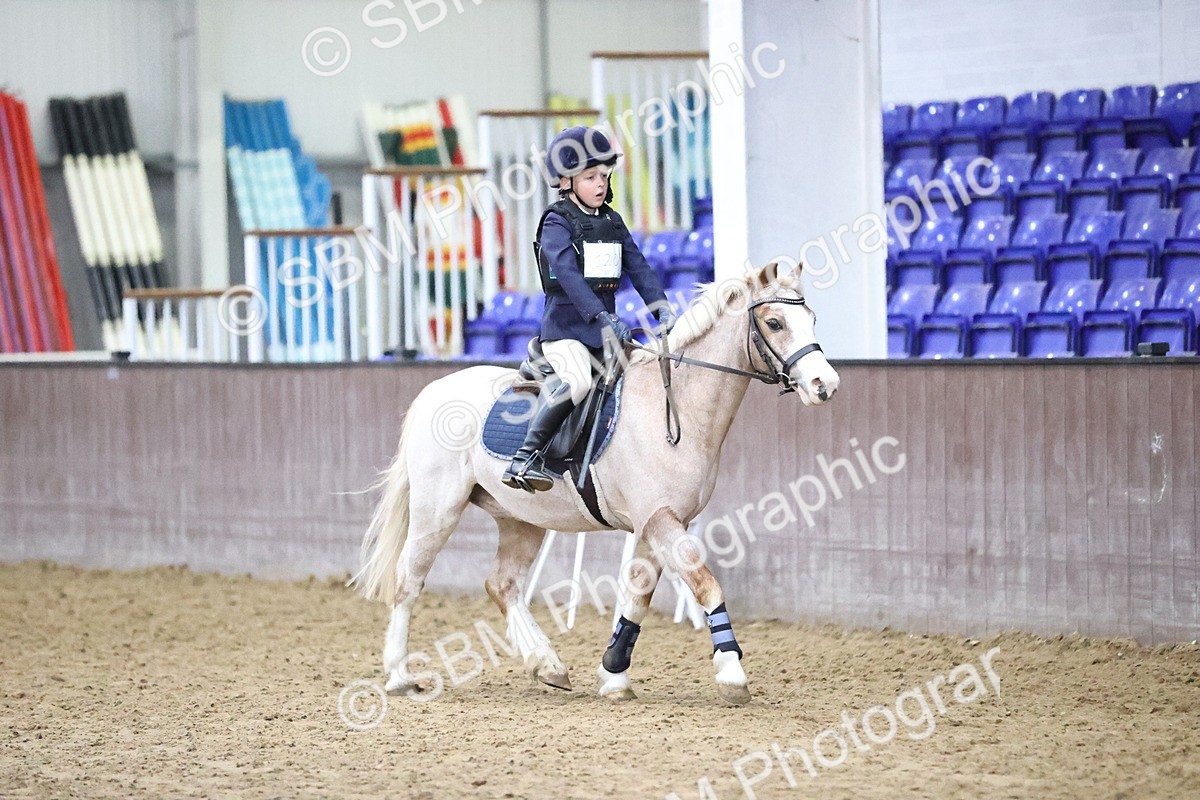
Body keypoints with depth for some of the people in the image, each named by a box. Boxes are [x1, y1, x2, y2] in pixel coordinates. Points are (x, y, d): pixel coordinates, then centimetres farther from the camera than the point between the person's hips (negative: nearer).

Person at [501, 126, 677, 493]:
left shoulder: (612, 223, 16)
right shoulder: (557, 223, -6)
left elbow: (638, 268, 9)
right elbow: (568, 275, -20)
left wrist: (662, 309, -7)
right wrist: (604, 318, -31)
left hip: (605, 331, 8)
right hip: (565, 327, -8)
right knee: (577, 382, -32)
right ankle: (524, 459, -32)